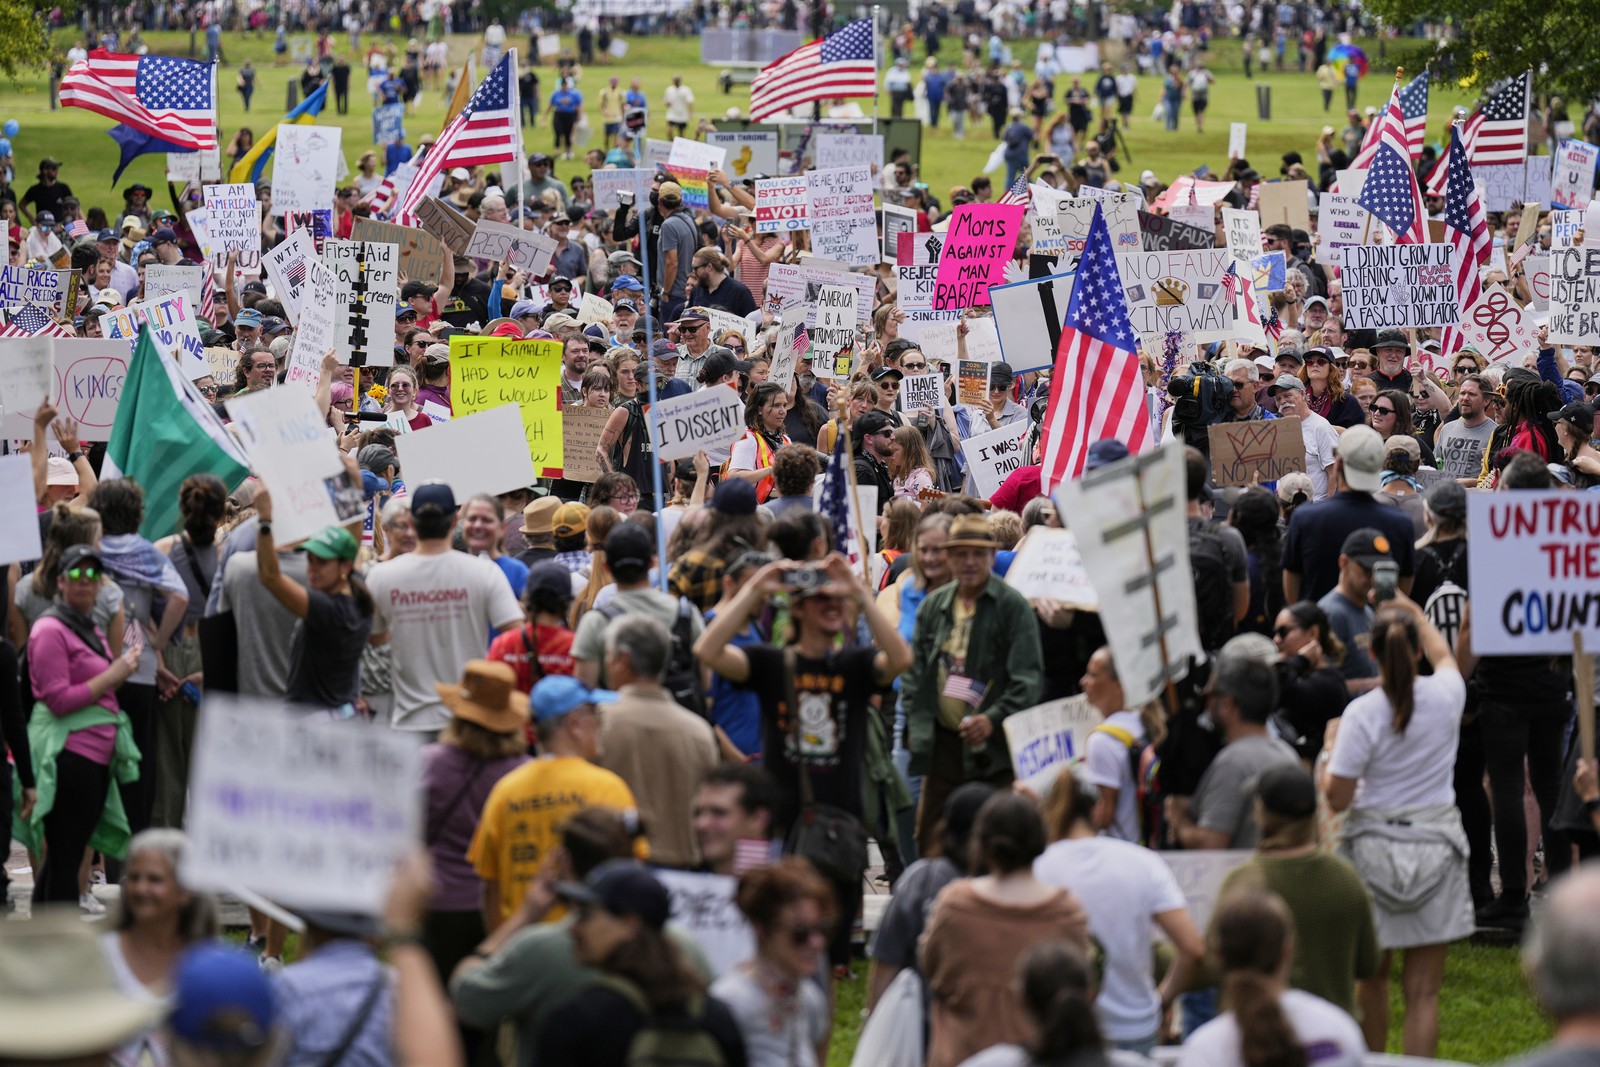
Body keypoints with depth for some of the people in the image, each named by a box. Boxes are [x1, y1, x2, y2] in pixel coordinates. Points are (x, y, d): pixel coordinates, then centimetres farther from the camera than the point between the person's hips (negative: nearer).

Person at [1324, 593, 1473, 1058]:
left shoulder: (1362, 713, -15)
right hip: (1435, 843, 1)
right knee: (1423, 989, 1)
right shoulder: (1446, 696, -7)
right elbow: (1442, 651, 19)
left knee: (1371, 976, 18)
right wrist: (1409, 606, 34)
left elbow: (1337, 798, -11)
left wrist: (1330, 751, 6)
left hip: (1374, 850, -1)